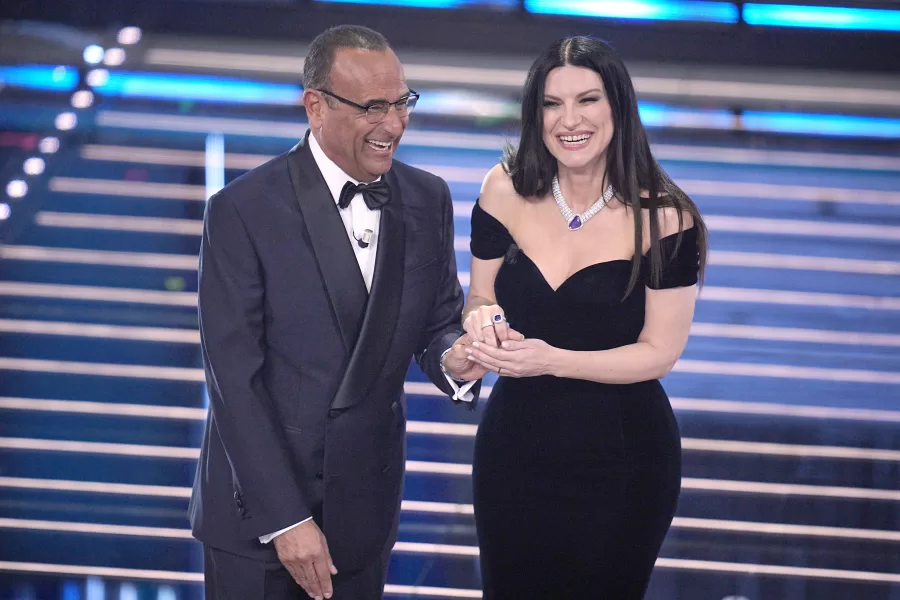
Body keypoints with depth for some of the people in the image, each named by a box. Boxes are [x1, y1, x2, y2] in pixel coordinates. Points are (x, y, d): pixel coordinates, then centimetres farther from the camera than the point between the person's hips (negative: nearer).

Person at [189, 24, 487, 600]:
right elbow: (234, 378, -15)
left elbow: (437, 324, 10)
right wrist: (284, 519, -18)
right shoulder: (243, 211, -13)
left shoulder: (428, 200, 1)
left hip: (365, 508, 4)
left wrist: (453, 359, -15)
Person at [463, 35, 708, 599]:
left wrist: (552, 360, -25)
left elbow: (659, 352, -13)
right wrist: (483, 319, -18)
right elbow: (479, 298, 6)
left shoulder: (663, 216, -15)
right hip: (514, 443, 3)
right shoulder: (507, 190, -5)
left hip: (621, 462, -3)